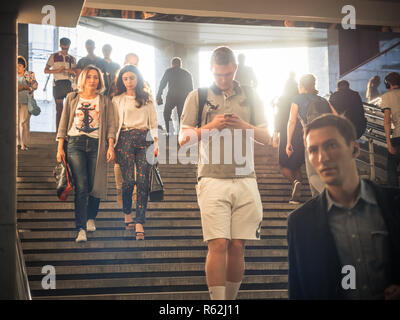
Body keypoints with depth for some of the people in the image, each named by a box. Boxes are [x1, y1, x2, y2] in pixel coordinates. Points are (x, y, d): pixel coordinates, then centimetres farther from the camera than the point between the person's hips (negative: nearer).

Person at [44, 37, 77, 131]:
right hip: (58, 84, -2)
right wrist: (57, 70, -11)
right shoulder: (54, 56, 7)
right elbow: (46, 70, 4)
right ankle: (58, 130, 3)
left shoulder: (72, 59, 15)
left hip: (69, 84, 2)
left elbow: (75, 74, 15)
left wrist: (72, 72, -9)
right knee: (59, 108, -1)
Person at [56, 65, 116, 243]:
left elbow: (110, 125, 7)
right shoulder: (72, 98, 14)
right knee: (81, 187, -10)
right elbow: (64, 123, 13)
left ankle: (90, 218, 28)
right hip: (75, 143, -1)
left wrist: (111, 147, -6)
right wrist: (60, 148, 5)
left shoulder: (105, 101, 13)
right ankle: (81, 229, -11)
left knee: (95, 186, 1)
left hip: (96, 145, 1)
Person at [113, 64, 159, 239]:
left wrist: (156, 143, 2)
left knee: (143, 181, -9)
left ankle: (139, 223, -11)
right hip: (125, 139, -1)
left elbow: (153, 122, 13)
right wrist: (112, 146, 0)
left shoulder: (147, 98, 16)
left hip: (144, 139, 1)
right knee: (129, 179, -9)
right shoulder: (117, 99, 13)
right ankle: (127, 214, 15)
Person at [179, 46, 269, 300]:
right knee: (218, 245, -11)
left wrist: (245, 126, -5)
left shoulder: (251, 98, 15)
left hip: (245, 179, 2)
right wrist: (210, 127, -9)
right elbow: (183, 139, 7)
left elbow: (266, 137, 14)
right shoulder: (197, 97, 9)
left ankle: (231, 298, 13)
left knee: (238, 247, 2)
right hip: (212, 179, -2)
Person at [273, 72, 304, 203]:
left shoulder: (282, 99, -3)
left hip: (286, 136, -4)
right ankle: (297, 195, 3)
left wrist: (275, 136, -7)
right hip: (300, 137, 4)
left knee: (283, 165, 7)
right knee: (297, 165, 14)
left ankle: (294, 181, -22)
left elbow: (278, 118, -8)